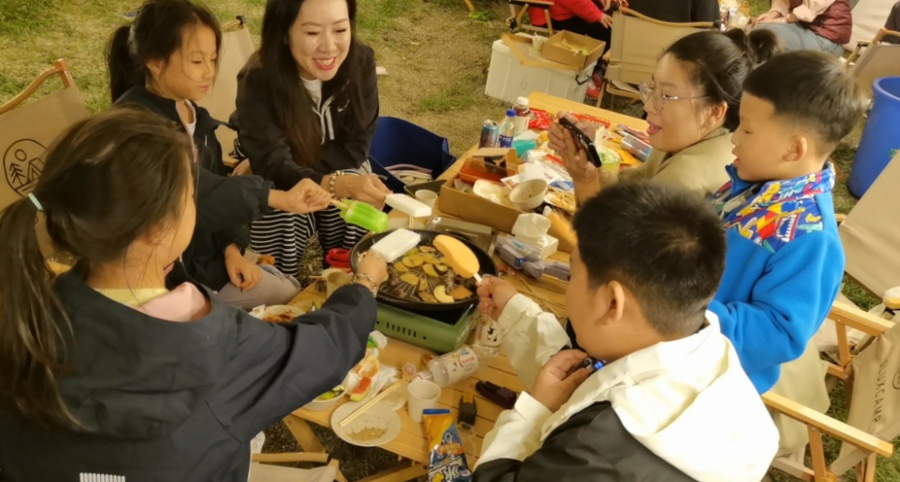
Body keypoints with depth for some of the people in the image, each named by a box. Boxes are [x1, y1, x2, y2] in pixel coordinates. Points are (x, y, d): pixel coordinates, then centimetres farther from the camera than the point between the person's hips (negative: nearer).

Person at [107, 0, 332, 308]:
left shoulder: (195, 116, 4)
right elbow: (192, 187, -37)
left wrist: (232, 248, -5)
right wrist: (279, 198, -42)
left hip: (203, 254, 8)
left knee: (293, 297, 2)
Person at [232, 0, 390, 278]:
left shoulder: (361, 62, -20)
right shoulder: (258, 81, -29)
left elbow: (354, 147, -15)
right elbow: (272, 165, -37)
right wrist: (339, 184, -55)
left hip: (341, 173, 2)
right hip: (279, 188, -2)